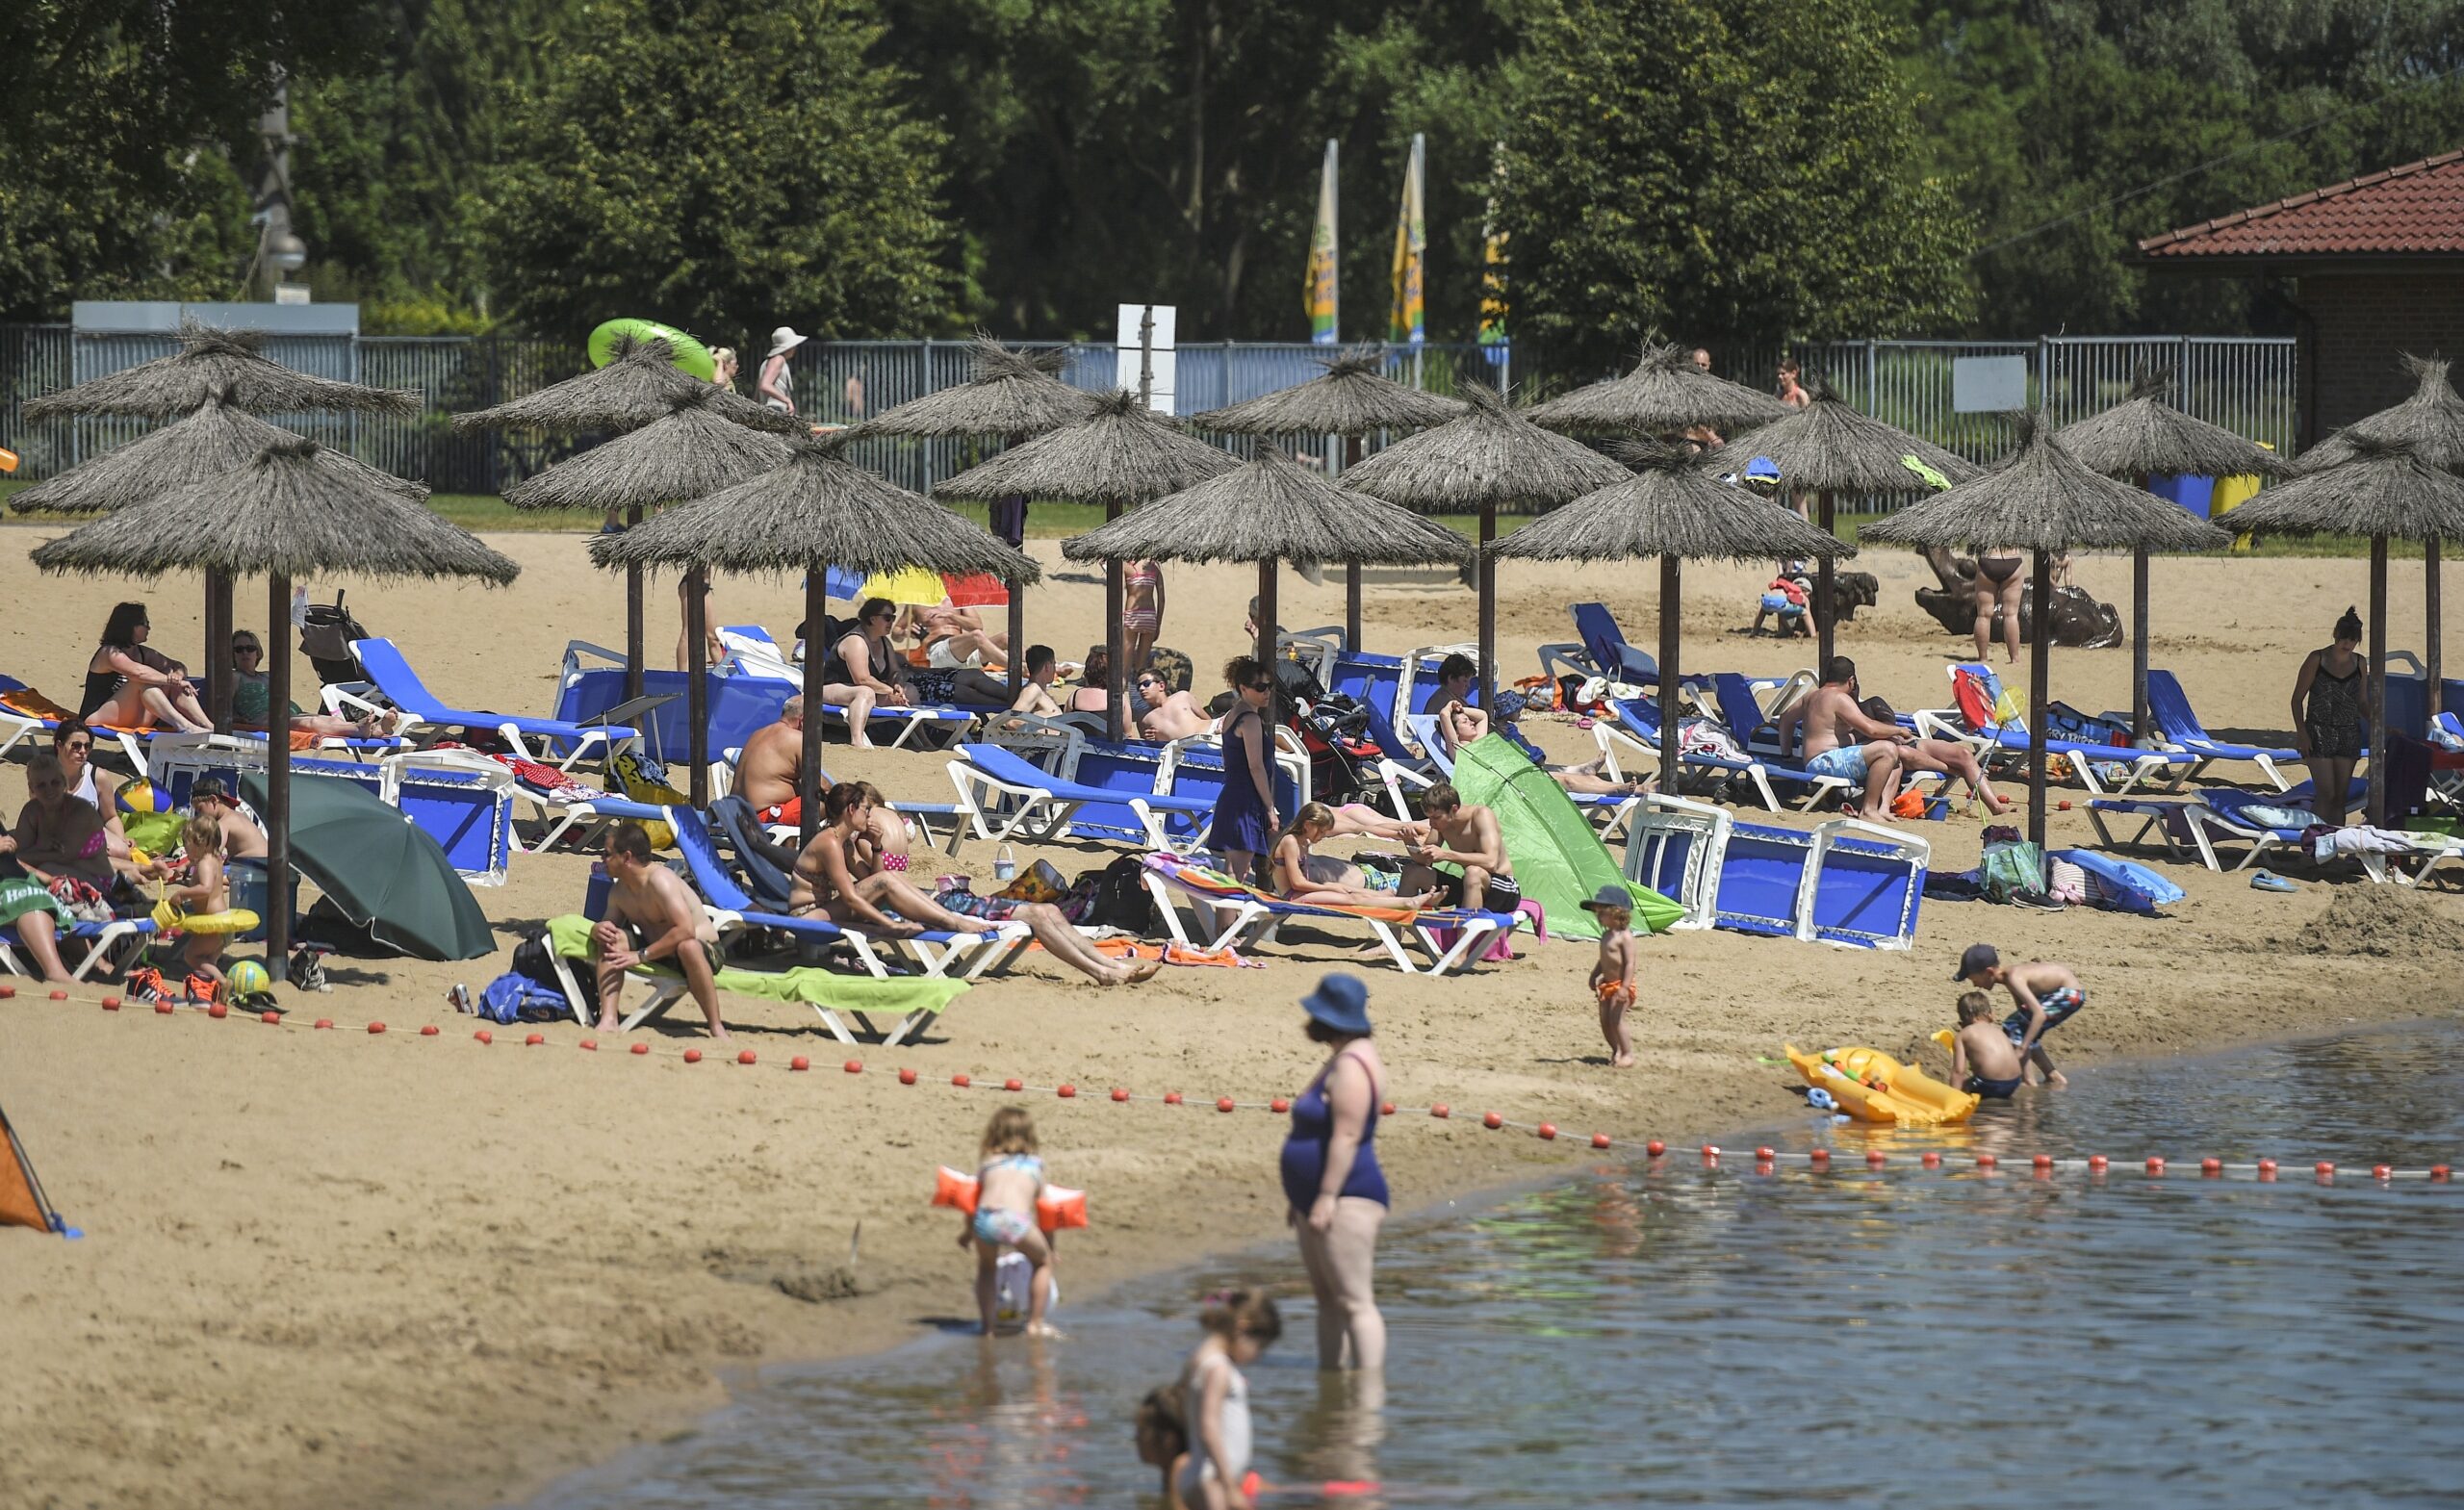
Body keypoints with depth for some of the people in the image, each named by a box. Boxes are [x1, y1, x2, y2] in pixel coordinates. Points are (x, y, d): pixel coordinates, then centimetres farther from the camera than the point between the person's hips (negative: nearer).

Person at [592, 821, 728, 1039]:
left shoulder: (660, 880, -24)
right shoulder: (619, 892, 2)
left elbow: (686, 930, -33)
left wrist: (641, 956, -31)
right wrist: (597, 929, -13)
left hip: (704, 950, -8)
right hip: (658, 952, 8)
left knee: (688, 947, -42)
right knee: (611, 939, -10)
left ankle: (717, 1028, -32)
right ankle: (608, 1019, -17)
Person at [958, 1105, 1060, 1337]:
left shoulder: (987, 1161, 27)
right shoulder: (1035, 1164, 25)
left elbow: (973, 1198, 31)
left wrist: (966, 1231, 48)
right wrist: (1049, 1247, 37)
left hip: (985, 1220, 2)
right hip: (1017, 1220, -2)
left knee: (987, 1266, 32)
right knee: (1043, 1262, 28)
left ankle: (988, 1326, 25)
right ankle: (1036, 1323, 25)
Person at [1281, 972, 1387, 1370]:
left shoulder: (1351, 1067, -17)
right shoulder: (1342, 1058, 16)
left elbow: (1347, 1136, -24)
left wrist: (1327, 1198, -26)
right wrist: (1301, 1198, 25)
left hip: (1348, 1200, -12)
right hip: (1320, 1200, 12)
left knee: (1355, 1303, -14)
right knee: (1327, 1299, 15)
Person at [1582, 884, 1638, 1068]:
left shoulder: (1624, 936, -16)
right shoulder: (1606, 935, 12)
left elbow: (1630, 963, -20)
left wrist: (1625, 987, -26)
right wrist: (1595, 975, 16)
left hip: (1620, 985, -9)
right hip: (1607, 984, 9)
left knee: (1616, 1020, -14)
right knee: (1605, 1021, 9)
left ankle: (1627, 1055, -9)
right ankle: (1616, 1051, 23)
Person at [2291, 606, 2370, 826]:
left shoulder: (2359, 663, 8)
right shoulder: (2317, 660, -4)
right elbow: (2298, 698, -3)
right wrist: (2301, 732, -13)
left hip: (2349, 734, 4)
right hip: (2319, 733, -4)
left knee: (2341, 796, 4)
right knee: (2326, 794, -13)